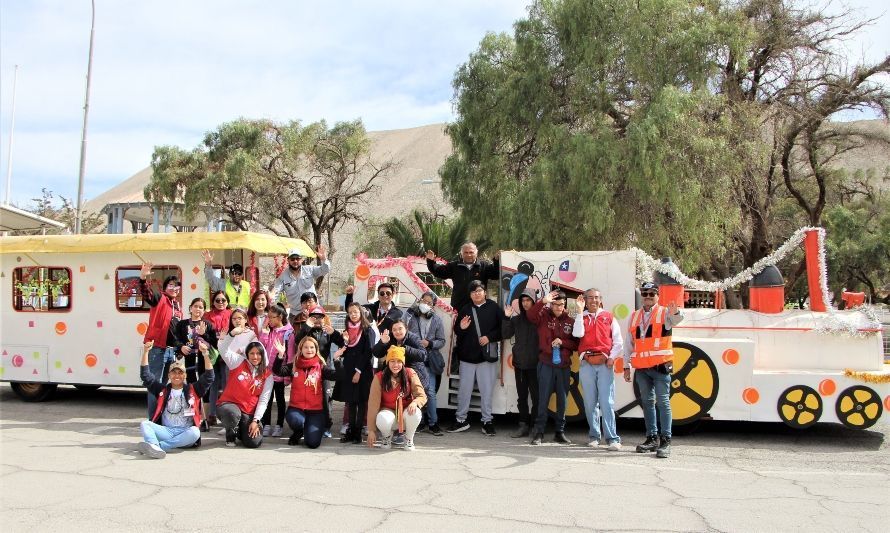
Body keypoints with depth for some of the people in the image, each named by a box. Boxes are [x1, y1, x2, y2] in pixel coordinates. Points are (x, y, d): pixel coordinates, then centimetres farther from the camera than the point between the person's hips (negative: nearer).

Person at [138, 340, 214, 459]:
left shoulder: (193, 390, 14)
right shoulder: (163, 390, 18)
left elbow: (208, 377, 2)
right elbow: (146, 376, 11)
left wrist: (205, 354, -10)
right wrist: (146, 352, 1)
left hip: (185, 433, -2)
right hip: (166, 431, 2)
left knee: (195, 432, -34)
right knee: (144, 424, -22)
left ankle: (157, 445, -40)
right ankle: (155, 448, -51)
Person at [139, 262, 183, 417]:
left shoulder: (178, 304, 17)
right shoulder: (160, 299, -3)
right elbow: (146, 293, -24)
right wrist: (143, 278, -42)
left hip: (173, 349, 7)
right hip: (158, 348, -7)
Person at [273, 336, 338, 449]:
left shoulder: (321, 367, 2)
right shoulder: (293, 366, 4)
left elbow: (337, 375, -13)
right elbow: (277, 371, -12)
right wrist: (281, 354, -25)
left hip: (316, 410, -1)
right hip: (296, 407, 1)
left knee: (313, 442, -15)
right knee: (294, 420, -35)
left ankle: (309, 428, 23)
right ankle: (298, 433, 5)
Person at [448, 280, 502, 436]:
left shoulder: (494, 308, 1)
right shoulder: (465, 310, 11)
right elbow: (458, 332, 16)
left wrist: (490, 337, -12)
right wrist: (461, 328, -6)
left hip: (487, 356, -3)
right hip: (467, 356, 3)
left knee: (487, 390, 1)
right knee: (464, 389, 7)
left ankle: (487, 421, 11)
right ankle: (461, 420, 17)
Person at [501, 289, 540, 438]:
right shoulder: (517, 319, 10)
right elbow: (506, 335, 8)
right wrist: (507, 318, -3)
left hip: (535, 364, -5)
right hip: (519, 363, 5)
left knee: (536, 396, -2)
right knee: (521, 396, 9)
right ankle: (523, 425, 15)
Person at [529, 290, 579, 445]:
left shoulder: (569, 321, 7)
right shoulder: (543, 316, 1)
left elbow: (576, 344, 7)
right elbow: (531, 315, -20)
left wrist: (562, 342, -10)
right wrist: (543, 301, -30)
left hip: (564, 365, 3)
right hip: (546, 364, -3)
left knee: (562, 400, 8)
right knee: (543, 399, -2)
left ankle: (560, 432, 18)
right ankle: (539, 432, 4)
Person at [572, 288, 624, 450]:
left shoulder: (609, 317, 12)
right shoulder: (581, 317, 14)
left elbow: (618, 341, 8)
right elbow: (577, 334, -7)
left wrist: (612, 357, -5)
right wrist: (580, 311, -6)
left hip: (605, 364, -1)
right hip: (587, 364, 2)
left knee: (607, 402, -8)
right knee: (590, 402, 4)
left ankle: (612, 438, -9)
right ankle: (594, 435, 13)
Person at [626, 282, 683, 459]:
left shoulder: (664, 313, 1)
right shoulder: (634, 316, 15)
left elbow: (675, 320, -23)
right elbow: (629, 343, 16)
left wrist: (675, 313, -47)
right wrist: (626, 366, 13)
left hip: (660, 365, -5)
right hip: (641, 367, 5)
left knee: (663, 402, -6)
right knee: (647, 402, 10)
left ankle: (665, 440, -5)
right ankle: (652, 438, 17)